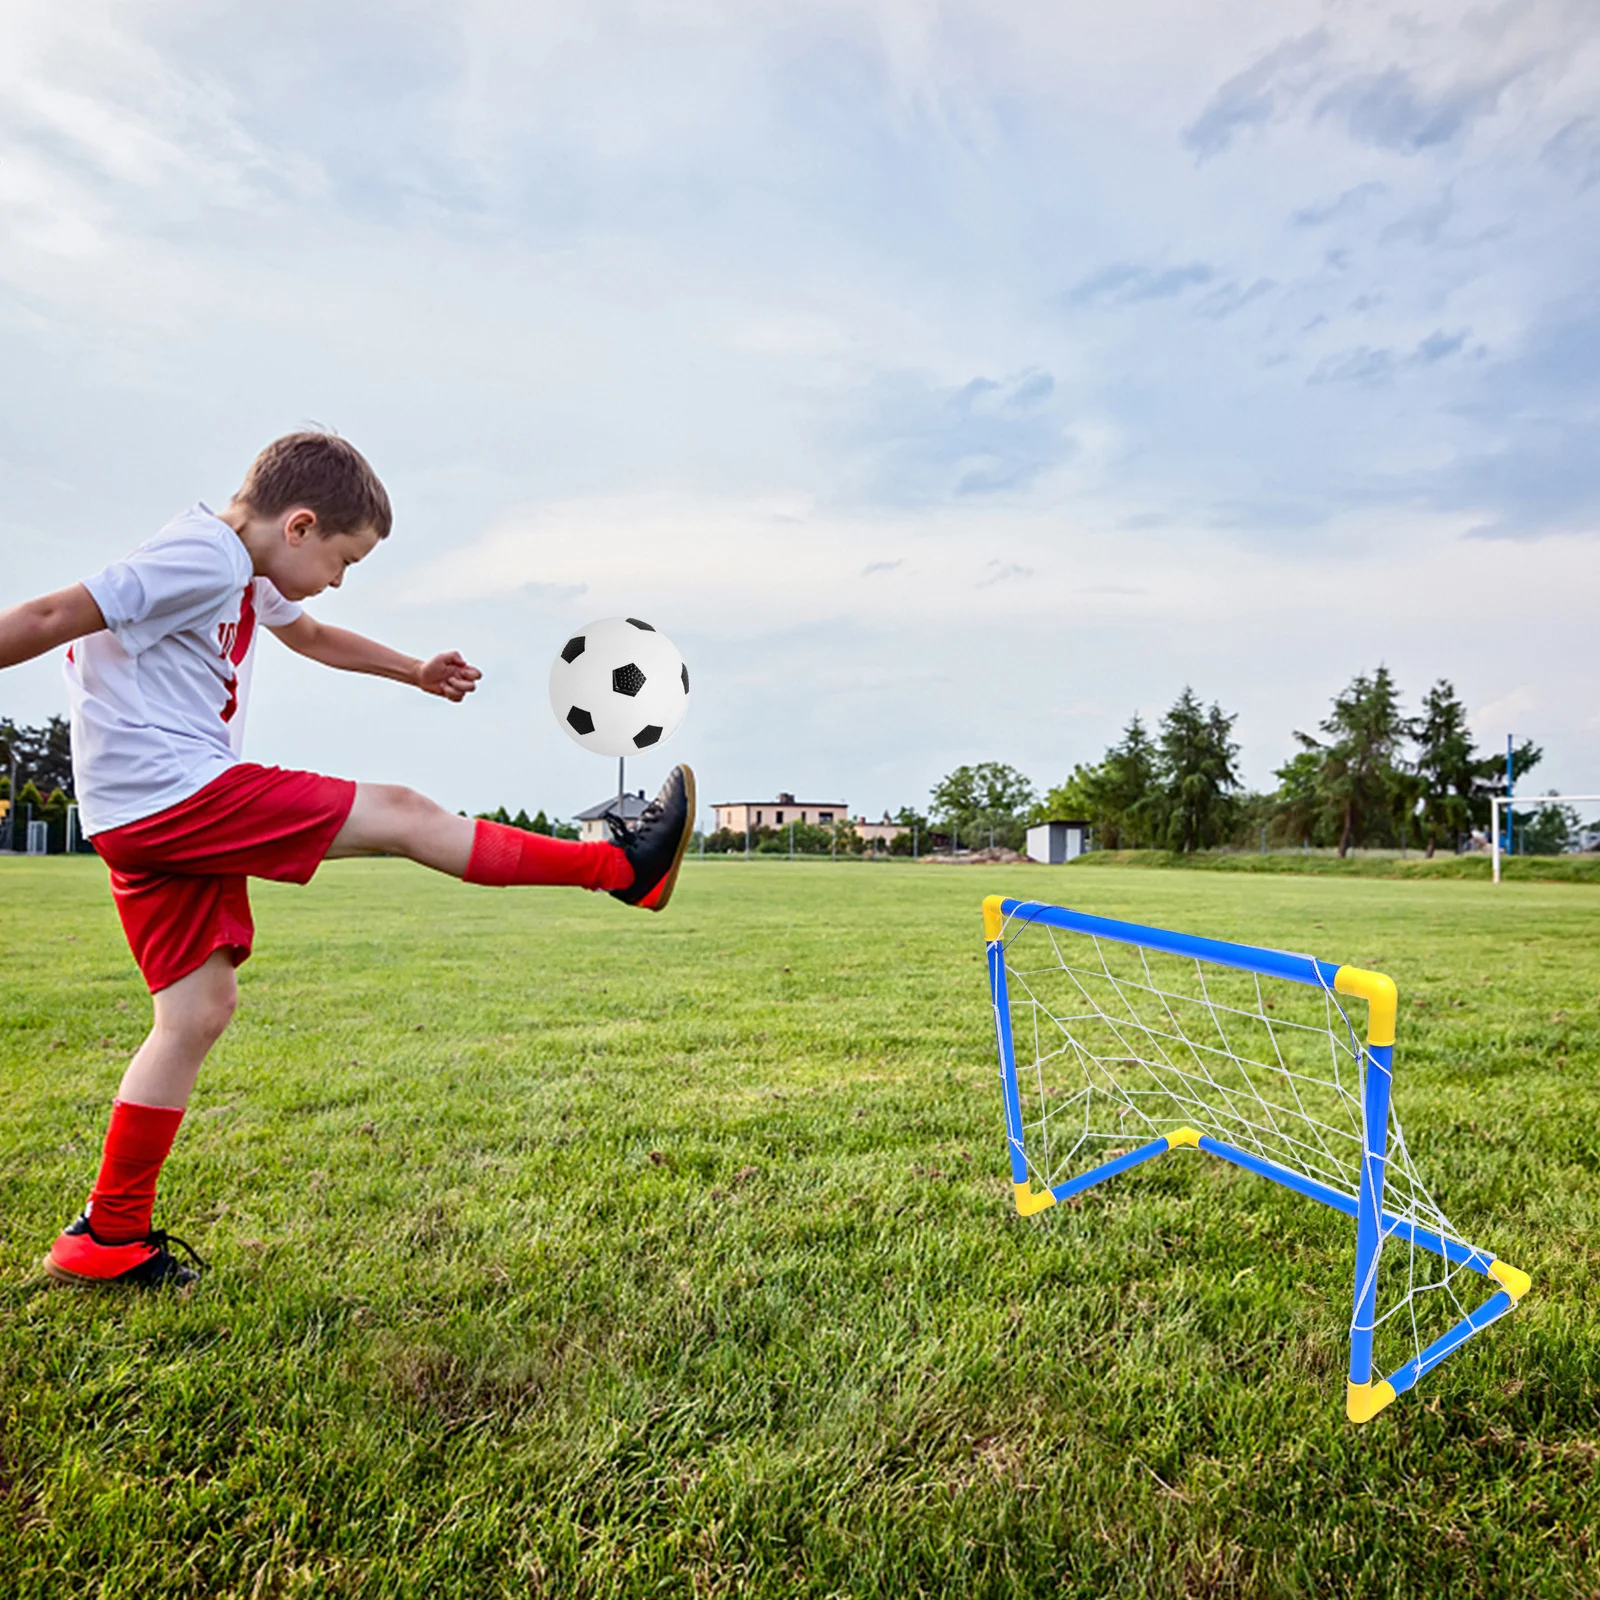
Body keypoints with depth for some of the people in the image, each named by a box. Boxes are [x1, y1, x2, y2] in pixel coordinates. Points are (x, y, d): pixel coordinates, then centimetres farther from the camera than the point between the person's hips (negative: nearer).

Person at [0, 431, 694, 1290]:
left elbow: (309, 634, 35)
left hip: (148, 822, 10)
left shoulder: (246, 576, 18)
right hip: (172, 793, -10)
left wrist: (416, 671, 38)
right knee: (399, 814, -9)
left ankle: (109, 1236, 17)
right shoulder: (201, 557, -14)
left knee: (198, 1011, 9)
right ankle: (623, 865, -4)